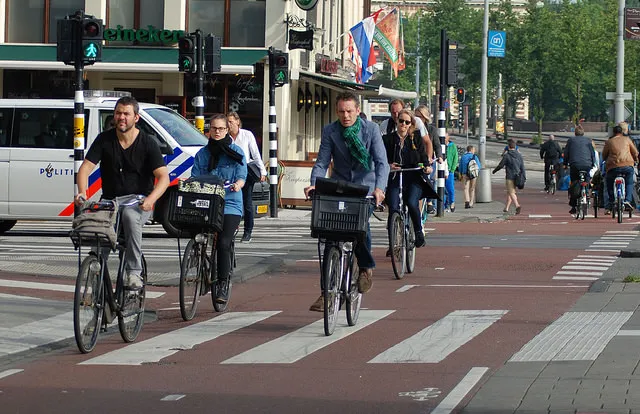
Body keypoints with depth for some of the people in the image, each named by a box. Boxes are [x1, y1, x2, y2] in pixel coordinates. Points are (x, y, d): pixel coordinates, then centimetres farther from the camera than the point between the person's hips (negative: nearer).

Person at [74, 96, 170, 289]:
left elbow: (163, 177, -11)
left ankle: (134, 272, -30)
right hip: (110, 200, 3)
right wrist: (82, 193, -25)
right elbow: (85, 167, -4)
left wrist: (150, 199, -31)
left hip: (138, 200, -3)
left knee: (130, 217, -37)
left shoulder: (148, 143, -4)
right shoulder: (104, 140, 3)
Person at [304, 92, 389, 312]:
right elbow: (322, 162, -5)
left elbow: (381, 162, -13)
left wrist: (379, 188, -31)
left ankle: (366, 268, -4)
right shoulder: (329, 131, -2)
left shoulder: (371, 129, -7)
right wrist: (314, 184, -25)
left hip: (365, 187, -2)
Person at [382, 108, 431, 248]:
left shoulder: (416, 138, 11)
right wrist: (388, 166, -15)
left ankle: (419, 233, -3)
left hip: (413, 179, -1)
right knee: (393, 208, -16)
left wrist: (427, 166, -10)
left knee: (412, 203, -25)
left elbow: (423, 156, 10)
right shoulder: (388, 139, 9)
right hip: (394, 179, 1)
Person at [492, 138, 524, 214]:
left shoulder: (506, 156, -10)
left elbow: (500, 165, -3)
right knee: (509, 192, 19)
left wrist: (494, 170, 16)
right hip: (517, 178, 6)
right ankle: (506, 208, 26)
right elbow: (522, 168, 6)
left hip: (509, 177, -6)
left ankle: (517, 205, -31)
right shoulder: (519, 155, 6)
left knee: (511, 193, -10)